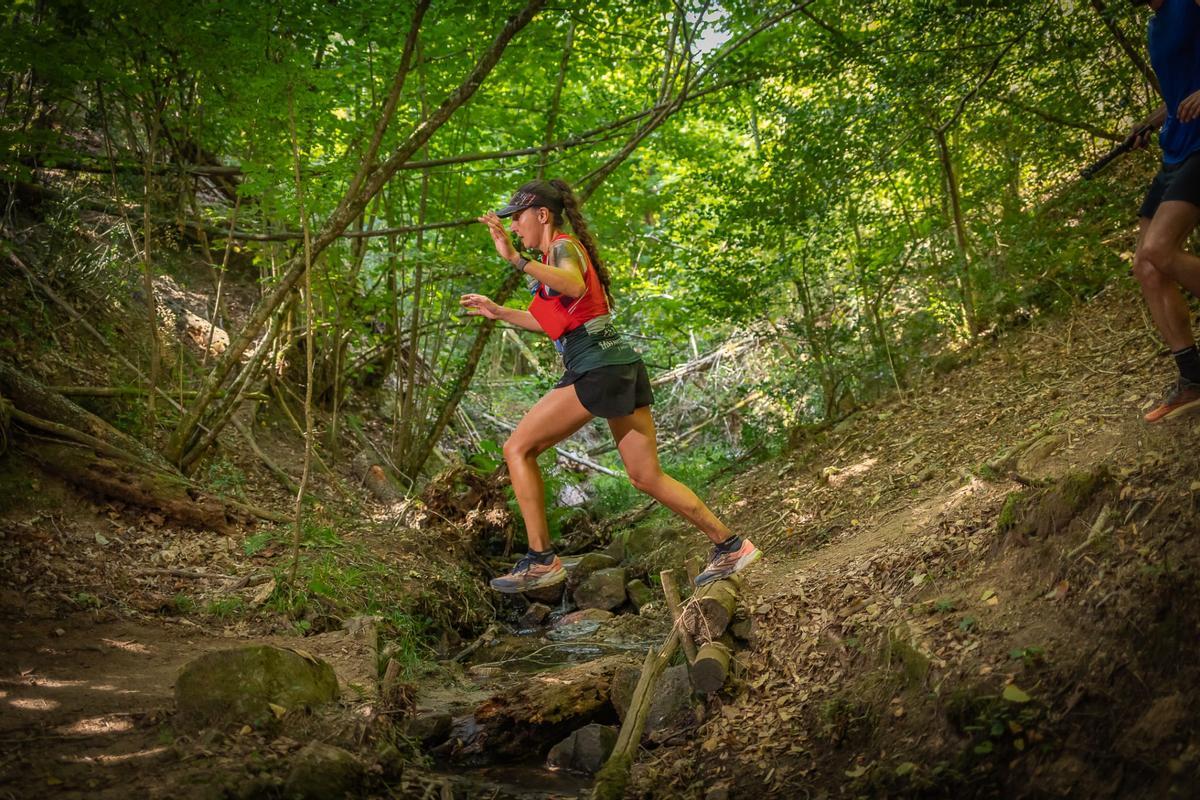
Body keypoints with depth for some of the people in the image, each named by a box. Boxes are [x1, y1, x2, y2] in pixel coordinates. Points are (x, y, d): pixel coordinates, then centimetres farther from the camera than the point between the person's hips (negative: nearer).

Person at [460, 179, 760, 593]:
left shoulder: (563, 245, -5)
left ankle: (541, 560, -7)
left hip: (598, 368, -10)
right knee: (647, 477, 13)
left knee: (518, 449, -5)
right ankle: (730, 546, 17)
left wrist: (515, 259, -34)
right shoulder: (560, 254, 24)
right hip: (623, 367, 10)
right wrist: (498, 312, 31)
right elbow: (556, 322, 31)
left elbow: (575, 286, -29)